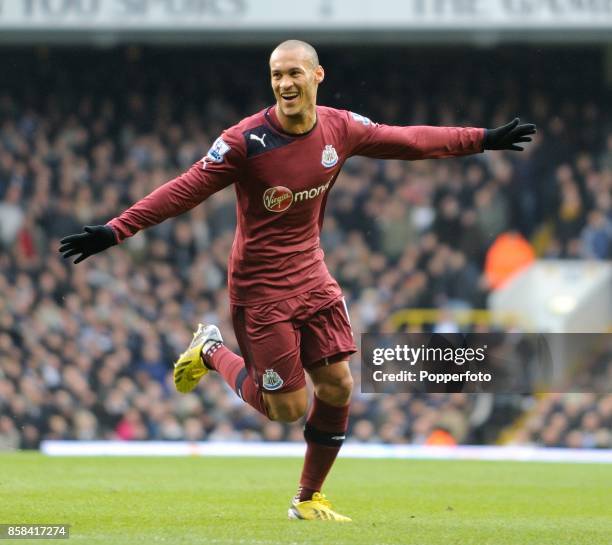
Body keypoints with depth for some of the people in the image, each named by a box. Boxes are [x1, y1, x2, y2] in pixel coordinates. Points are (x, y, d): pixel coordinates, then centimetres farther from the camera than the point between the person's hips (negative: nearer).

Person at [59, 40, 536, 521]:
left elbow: (410, 140, 9)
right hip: (259, 287, -5)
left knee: (338, 386, -1)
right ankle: (212, 352, 24)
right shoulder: (245, 141, -20)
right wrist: (115, 232, -28)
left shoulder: (340, 129, -4)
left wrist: (483, 140, 13)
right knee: (288, 409, -3)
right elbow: (184, 191, -20)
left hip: (312, 276, 5)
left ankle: (309, 499, 18)